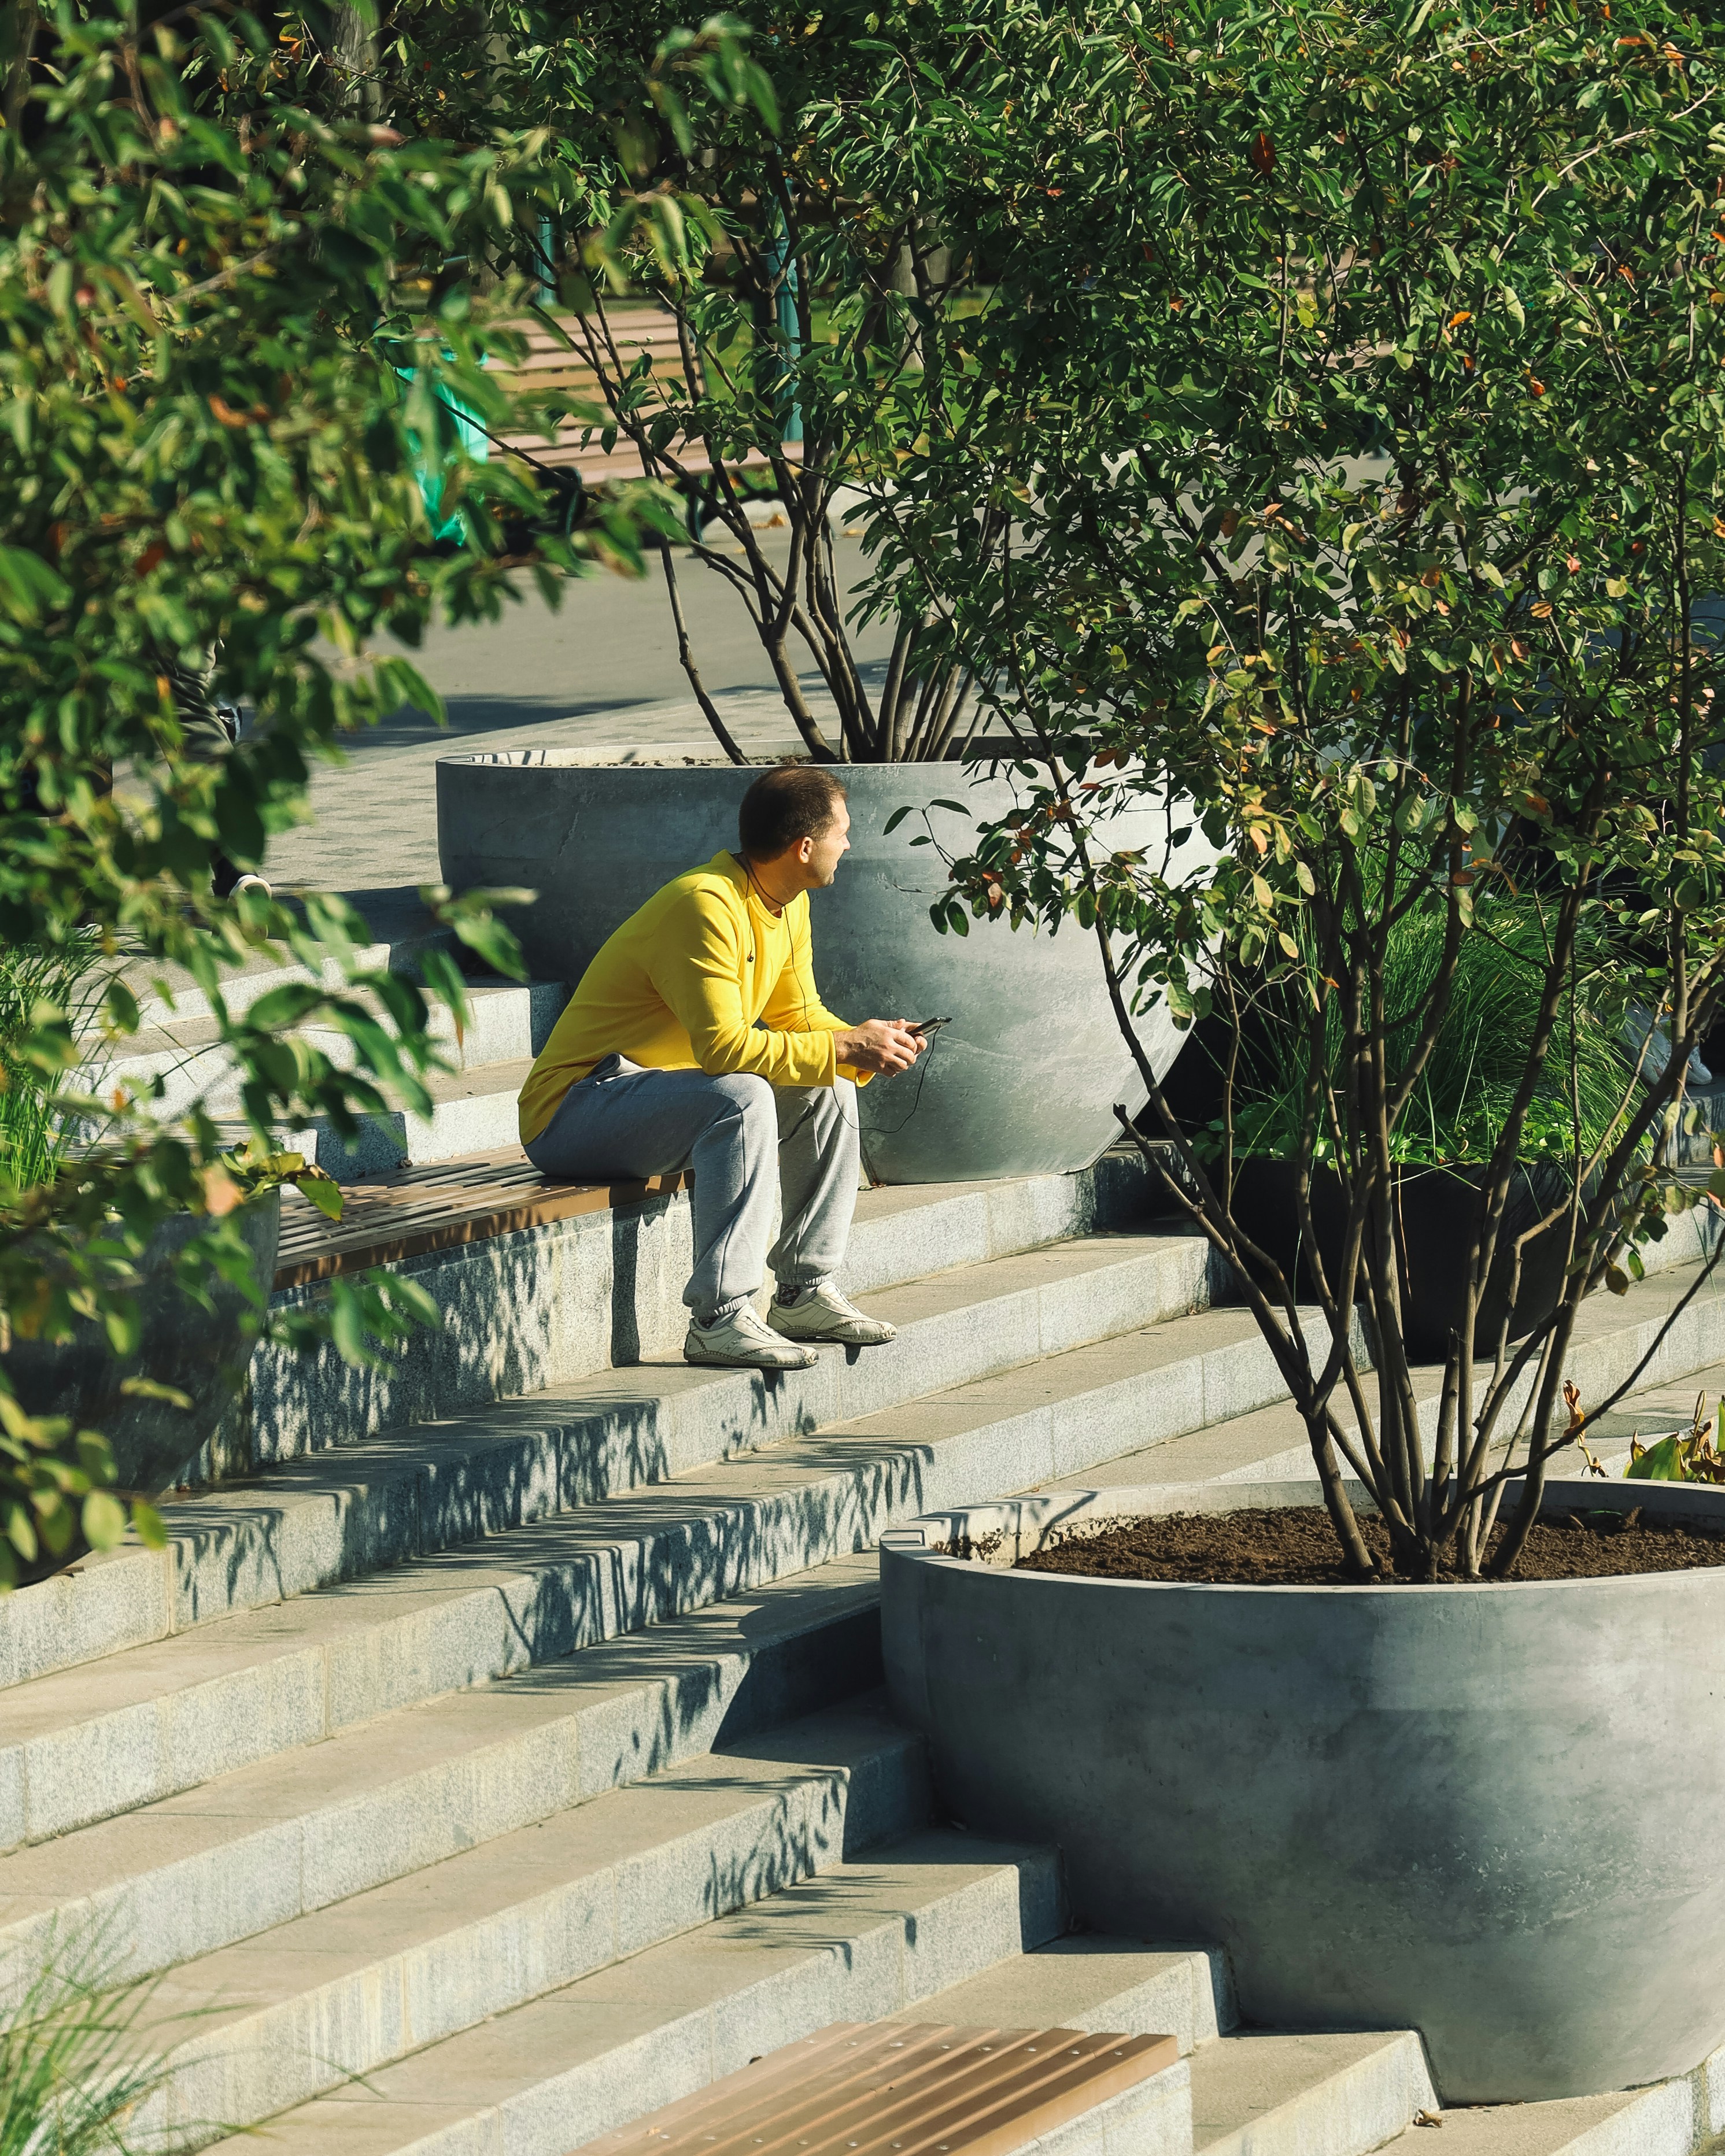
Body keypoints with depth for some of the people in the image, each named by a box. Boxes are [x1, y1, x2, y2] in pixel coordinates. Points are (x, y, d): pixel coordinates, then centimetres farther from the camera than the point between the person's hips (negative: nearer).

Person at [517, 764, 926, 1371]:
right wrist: (843, 1048, -26)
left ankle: (805, 1291, 6)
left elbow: (798, 1015, 15)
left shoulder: (787, 906, 6)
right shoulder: (706, 906, -25)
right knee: (742, 1098, -33)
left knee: (828, 1091, 2)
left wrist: (867, 1045, -5)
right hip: (572, 1111, -10)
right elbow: (723, 1047, -31)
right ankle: (719, 1318, -34)